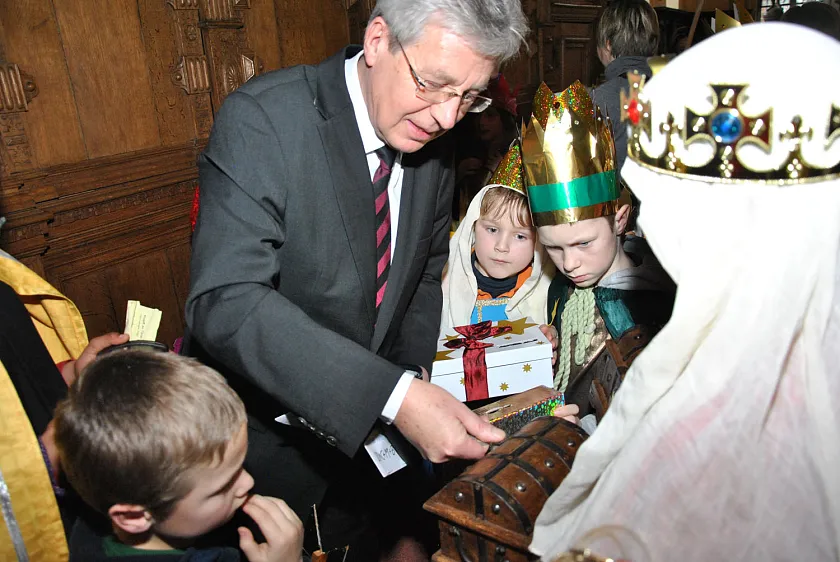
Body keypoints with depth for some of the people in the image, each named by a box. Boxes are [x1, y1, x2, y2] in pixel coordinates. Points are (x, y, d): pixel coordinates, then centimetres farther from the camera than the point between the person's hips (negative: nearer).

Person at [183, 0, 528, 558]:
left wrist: (417, 373, -8)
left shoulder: (433, 151, -5)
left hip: (367, 423, 5)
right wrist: (394, 395, -40)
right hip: (265, 425, -4)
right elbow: (226, 303, -33)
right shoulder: (262, 119, -24)